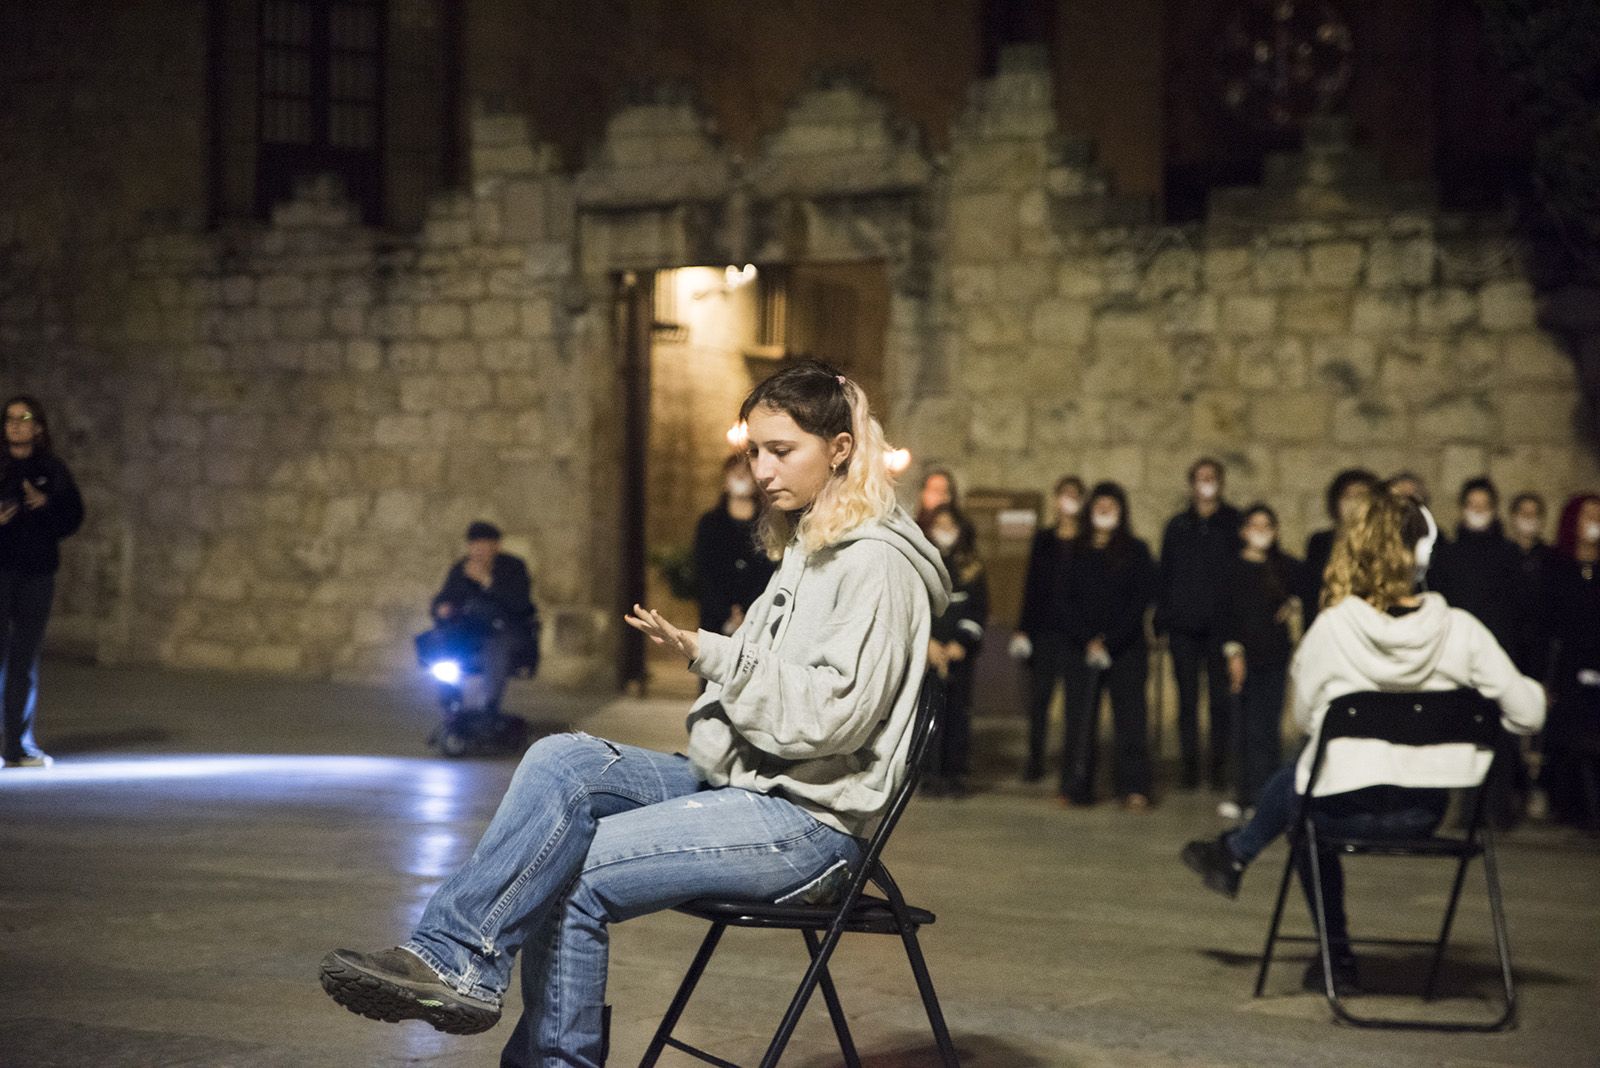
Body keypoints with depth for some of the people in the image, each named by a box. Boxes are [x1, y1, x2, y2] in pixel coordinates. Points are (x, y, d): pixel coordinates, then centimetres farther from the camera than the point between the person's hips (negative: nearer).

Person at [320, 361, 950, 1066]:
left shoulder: (877, 564, -11)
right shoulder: (806, 548, 18)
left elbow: (828, 715, -19)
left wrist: (711, 655, -21)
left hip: (810, 820, -8)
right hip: (739, 782, 8)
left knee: (569, 873, -22)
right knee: (562, 760, -16)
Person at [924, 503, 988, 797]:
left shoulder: (972, 569, 12)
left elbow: (979, 612, 8)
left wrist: (960, 644, -5)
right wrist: (928, 643, -9)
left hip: (960, 652, 1)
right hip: (925, 651, -1)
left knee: (958, 712, -2)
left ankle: (956, 773, 3)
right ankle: (930, 774, -6)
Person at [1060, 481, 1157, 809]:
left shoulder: (1135, 551, 4)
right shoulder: (1076, 553, 10)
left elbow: (1142, 599, -2)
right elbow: (1068, 601, 6)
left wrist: (1110, 642, -10)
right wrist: (1088, 641, -8)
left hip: (1126, 649, -2)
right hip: (1082, 649, 2)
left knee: (1130, 718, -6)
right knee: (1080, 718, -1)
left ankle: (1134, 788, -5)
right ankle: (1076, 788, 3)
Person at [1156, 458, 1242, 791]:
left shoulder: (1235, 524, 5)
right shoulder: (1177, 526, 12)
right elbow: (1165, 575, 12)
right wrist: (1162, 619, 3)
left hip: (1220, 624, -2)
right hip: (1184, 625, 2)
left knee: (1220, 697, -1)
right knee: (1187, 697, 3)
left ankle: (1217, 763, 5)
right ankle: (1190, 762, 7)